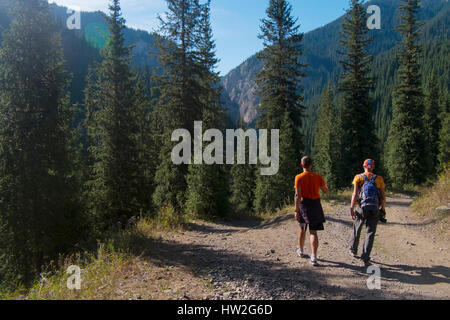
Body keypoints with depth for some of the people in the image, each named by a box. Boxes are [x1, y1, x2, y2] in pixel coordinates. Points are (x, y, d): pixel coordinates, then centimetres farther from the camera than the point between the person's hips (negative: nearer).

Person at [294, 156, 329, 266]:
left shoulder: (299, 177, -8)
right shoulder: (318, 176, -2)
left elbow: (297, 195, -14)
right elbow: (326, 191, 6)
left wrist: (296, 210, -13)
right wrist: (325, 185, 28)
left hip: (304, 204, -1)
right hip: (316, 205, 1)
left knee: (302, 229, 20)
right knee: (313, 232, 2)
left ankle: (300, 250, 38)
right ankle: (313, 257, -9)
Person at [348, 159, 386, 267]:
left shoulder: (358, 177, 3)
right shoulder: (379, 179, 8)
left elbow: (355, 194, -6)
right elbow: (383, 196, 5)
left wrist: (351, 208, -7)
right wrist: (383, 209, 14)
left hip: (362, 207, 0)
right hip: (375, 209, 0)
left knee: (356, 229, 20)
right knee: (370, 233, 3)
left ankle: (353, 250, 37)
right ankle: (365, 259, -4)